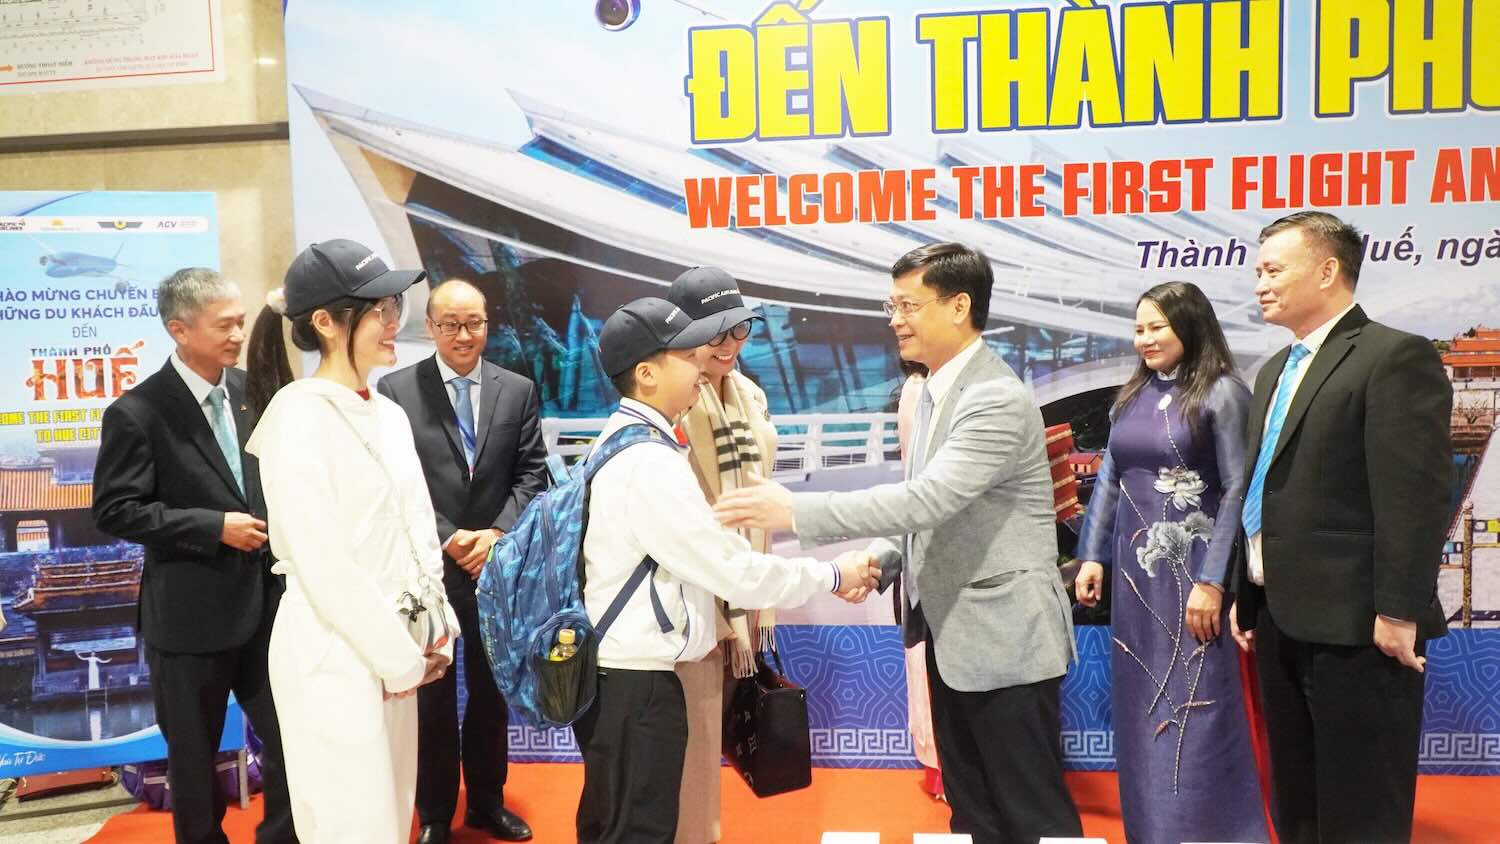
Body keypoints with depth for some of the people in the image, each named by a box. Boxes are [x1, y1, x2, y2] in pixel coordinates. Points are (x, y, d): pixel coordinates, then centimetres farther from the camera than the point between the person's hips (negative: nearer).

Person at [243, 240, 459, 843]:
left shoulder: (389, 414, 9)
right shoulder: (298, 414, -15)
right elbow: (320, 561, -19)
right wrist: (402, 658, -13)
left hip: (390, 648, 7)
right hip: (333, 652, -7)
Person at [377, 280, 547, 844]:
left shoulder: (518, 390, 3)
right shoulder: (395, 390, -4)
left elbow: (532, 475, 0)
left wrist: (498, 534, -14)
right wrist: (448, 539, -15)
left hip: (498, 565, 3)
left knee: (493, 690, 15)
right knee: (431, 695, 11)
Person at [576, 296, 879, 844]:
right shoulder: (648, 464, -23)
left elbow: (709, 547, 12)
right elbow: (734, 572, -21)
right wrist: (833, 576, -8)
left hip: (614, 673, 10)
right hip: (636, 682, -10)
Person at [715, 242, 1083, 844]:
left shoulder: (998, 399, -20)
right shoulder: (933, 391, 9)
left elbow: (930, 498, -30)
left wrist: (796, 511, -31)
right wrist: (880, 561, 0)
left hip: (1005, 638, -9)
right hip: (953, 635, 9)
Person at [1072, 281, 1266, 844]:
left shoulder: (1222, 393, -8)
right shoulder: (1132, 395, 9)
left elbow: (1236, 491, -12)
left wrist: (1212, 580, -16)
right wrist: (1092, 556, 8)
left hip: (1189, 567, -6)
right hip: (1134, 566, 6)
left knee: (1193, 709, -1)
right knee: (1140, 706, 12)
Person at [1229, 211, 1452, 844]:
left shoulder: (1396, 357, -10)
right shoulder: (1275, 370, 17)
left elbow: (1413, 495, -17)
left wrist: (1399, 611, -19)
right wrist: (1246, 596, 16)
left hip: (1355, 625, -8)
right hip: (1281, 620, 9)